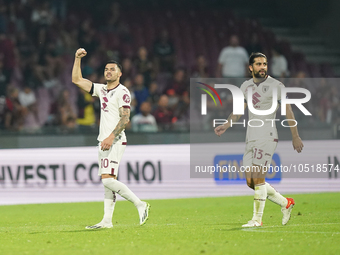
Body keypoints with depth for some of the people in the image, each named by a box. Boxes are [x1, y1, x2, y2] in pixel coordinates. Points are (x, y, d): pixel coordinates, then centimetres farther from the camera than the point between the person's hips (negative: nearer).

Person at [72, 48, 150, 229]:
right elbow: (77, 80, 20)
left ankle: (140, 205, -8)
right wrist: (77, 59, 12)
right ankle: (107, 220, 3)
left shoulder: (122, 92, -7)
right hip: (103, 142, 8)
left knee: (107, 179, -17)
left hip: (115, 141, -8)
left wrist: (111, 137, -24)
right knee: (107, 181, 5)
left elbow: (125, 118, -15)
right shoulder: (101, 90, 16)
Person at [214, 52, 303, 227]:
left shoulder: (276, 86, -4)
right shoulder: (246, 86, 13)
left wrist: (295, 137, -2)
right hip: (251, 137, 7)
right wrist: (226, 126, 8)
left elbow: (288, 111, -1)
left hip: (267, 136, -7)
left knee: (258, 178, -13)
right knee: (251, 182, 5)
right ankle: (285, 203, 21)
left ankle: (257, 219, -7)